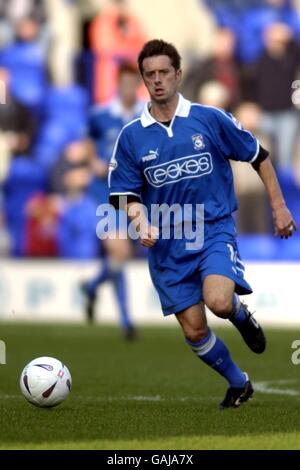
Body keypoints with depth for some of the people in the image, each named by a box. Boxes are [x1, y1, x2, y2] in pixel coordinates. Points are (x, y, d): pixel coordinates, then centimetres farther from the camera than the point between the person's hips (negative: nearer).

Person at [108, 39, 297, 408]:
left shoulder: (210, 119, -4)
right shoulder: (132, 136, -1)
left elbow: (258, 157, 7)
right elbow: (126, 194, 4)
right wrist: (142, 222, -16)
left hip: (215, 229, -2)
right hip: (167, 245, 2)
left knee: (218, 301, -30)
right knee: (194, 332, 1)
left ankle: (241, 315, 7)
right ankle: (238, 385, 26)